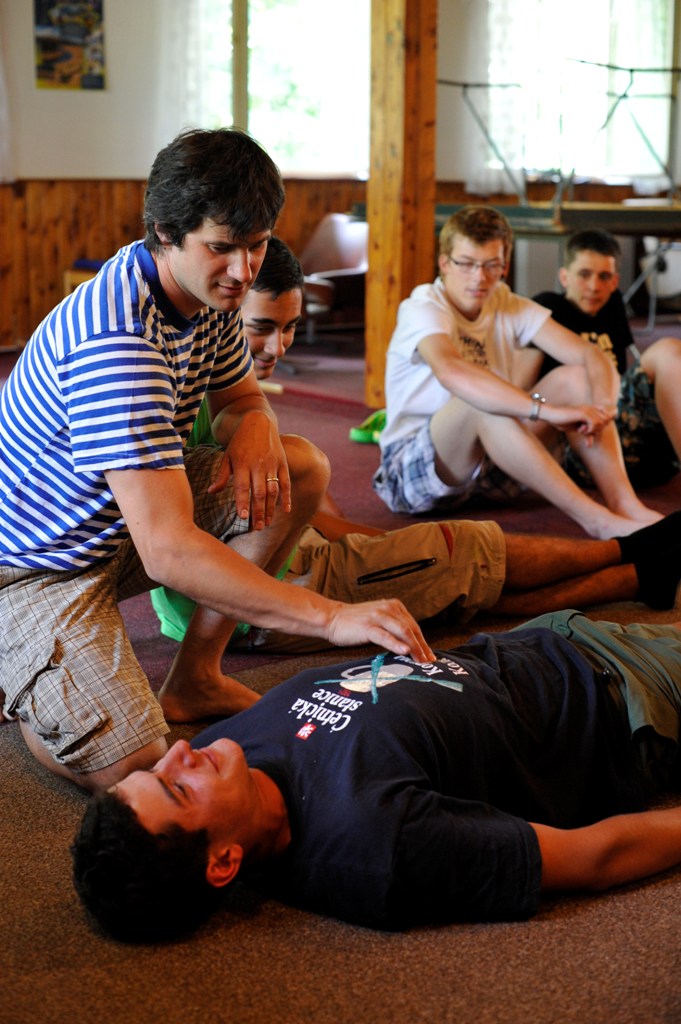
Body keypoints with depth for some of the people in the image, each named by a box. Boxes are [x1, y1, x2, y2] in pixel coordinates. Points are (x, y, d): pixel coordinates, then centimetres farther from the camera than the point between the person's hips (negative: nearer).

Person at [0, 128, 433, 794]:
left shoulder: (212, 291, -4)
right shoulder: (114, 341, -33)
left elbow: (240, 396, 14)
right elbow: (168, 551, -40)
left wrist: (253, 425, -13)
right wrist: (332, 618, -41)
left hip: (122, 525, 9)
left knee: (302, 469, -2)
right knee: (132, 767, -24)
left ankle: (196, 675, 6)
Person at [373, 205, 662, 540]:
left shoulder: (510, 309, 4)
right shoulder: (422, 309, -16)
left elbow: (590, 355, -7)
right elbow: (451, 372, -40)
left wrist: (603, 405, -30)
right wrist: (547, 410, -47)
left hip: (490, 472, 6)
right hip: (412, 470, -6)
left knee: (575, 377, -10)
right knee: (479, 400, -35)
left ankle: (625, 506, -26)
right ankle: (596, 521, -38)